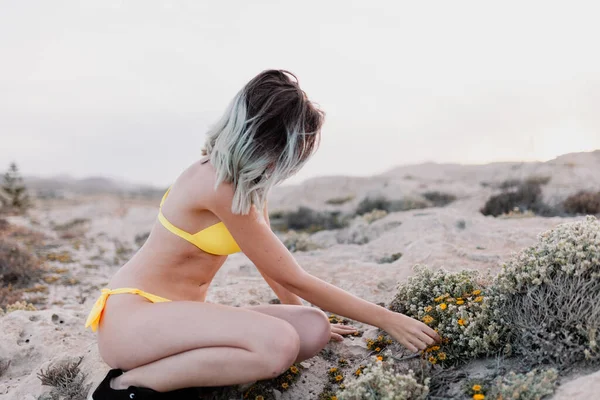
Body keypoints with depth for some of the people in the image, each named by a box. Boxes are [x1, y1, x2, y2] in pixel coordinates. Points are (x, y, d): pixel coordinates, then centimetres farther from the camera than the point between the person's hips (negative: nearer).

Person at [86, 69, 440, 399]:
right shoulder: (219, 184, -22)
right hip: (133, 314, -9)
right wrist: (388, 320, -13)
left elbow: (273, 263, 14)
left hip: (178, 314, 9)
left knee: (314, 330, -12)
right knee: (280, 343, -32)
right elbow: (293, 279, -19)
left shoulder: (248, 180, 5)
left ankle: (166, 367, -5)